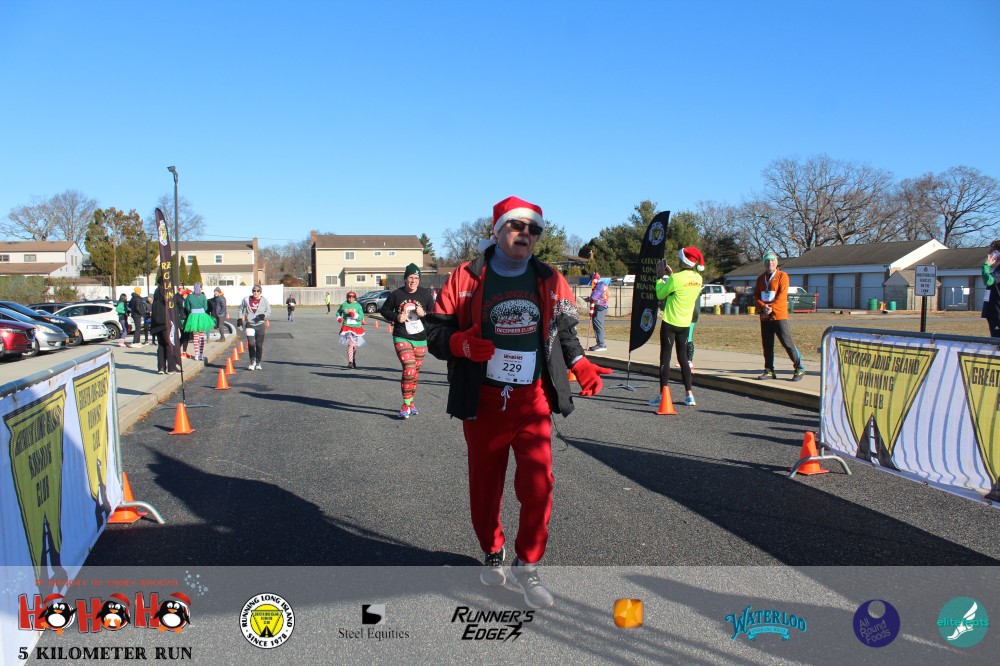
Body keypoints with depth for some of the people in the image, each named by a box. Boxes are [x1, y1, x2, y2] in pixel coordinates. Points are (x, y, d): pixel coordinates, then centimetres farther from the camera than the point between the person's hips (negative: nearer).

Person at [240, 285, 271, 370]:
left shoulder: (264, 300, 3)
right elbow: (241, 309, 19)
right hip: (249, 324, 0)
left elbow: (269, 311, 5)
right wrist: (240, 319, 9)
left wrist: (263, 315, -15)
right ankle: (252, 362, 6)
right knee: (251, 344, -11)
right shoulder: (246, 300, 6)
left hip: (260, 325, 0)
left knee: (259, 345, 2)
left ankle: (258, 363, 18)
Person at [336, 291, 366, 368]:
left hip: (357, 327, 2)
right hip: (347, 327, -2)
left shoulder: (358, 306, 0)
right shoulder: (343, 305, 1)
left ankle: (354, 360, 39)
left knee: (355, 345, 16)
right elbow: (338, 312, 20)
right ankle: (350, 362, -20)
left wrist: (355, 315, -23)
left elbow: (361, 316, -6)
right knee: (350, 344, -18)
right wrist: (339, 318, 2)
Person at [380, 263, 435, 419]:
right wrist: (395, 317, -8)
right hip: (401, 338, -3)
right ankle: (406, 405, -12)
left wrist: (424, 314, -15)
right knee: (409, 368, -19)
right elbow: (384, 310, 10)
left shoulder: (425, 294, 1)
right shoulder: (396, 294, -1)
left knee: (415, 371, 11)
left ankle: (410, 403, 28)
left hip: (420, 339, 3)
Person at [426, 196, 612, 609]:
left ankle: (526, 564, 14)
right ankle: (493, 553, 37)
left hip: (533, 400, 1)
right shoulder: (467, 278, -1)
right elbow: (435, 332, -1)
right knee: (485, 485, 10)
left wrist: (579, 365, 7)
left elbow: (564, 330, 21)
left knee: (538, 485, -8)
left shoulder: (550, 280, 7)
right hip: (483, 401, -1)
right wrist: (461, 344, -21)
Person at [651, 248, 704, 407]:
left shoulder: (676, 278, -19)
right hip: (685, 324, 6)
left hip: (670, 323, -6)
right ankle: (689, 394, 14)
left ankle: (663, 395, -3)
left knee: (665, 358, -1)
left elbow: (660, 294, -7)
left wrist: (660, 276, 3)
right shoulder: (698, 279, 2)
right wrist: (670, 274, 15)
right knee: (683, 357, 15)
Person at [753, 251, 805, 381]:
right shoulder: (761, 278, 15)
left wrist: (771, 308, -18)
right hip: (765, 317, 6)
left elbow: (782, 295, -11)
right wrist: (763, 307, -10)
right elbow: (756, 296, 8)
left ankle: (799, 369, 0)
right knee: (767, 345, 8)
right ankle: (769, 371, 16)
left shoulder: (782, 276, -1)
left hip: (779, 315, -6)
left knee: (787, 343, -7)